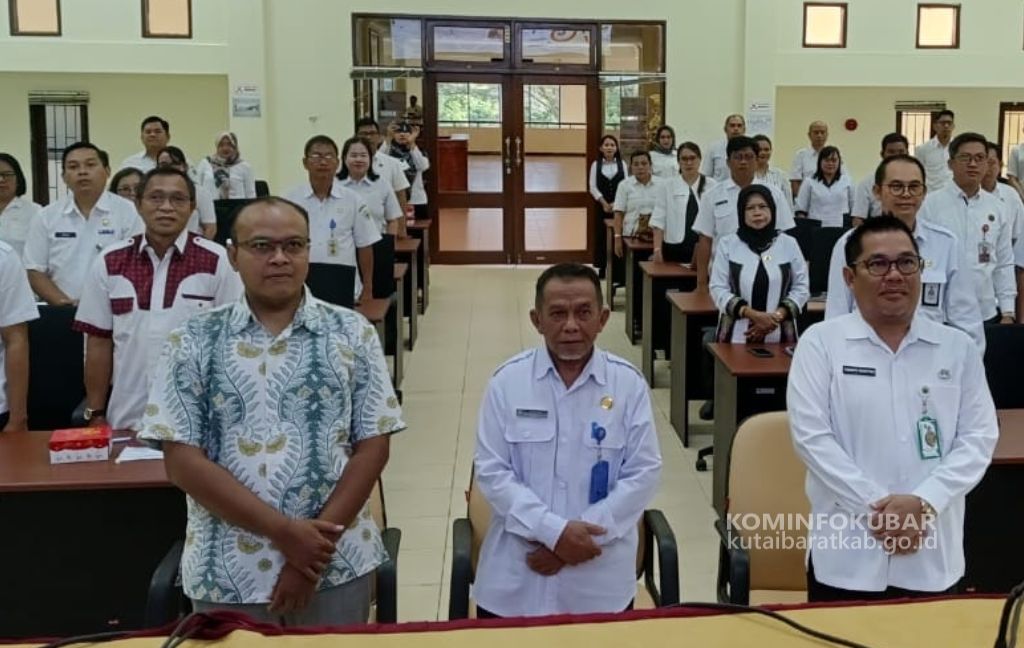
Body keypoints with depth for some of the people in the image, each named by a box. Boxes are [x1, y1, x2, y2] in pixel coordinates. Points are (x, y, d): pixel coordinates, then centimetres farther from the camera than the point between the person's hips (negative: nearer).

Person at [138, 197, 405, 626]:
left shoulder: (352, 334, 0)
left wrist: (317, 543, -12)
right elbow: (182, 461, -6)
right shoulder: (193, 343, -2)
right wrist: (283, 531, -13)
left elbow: (372, 447, -2)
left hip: (336, 565, 1)